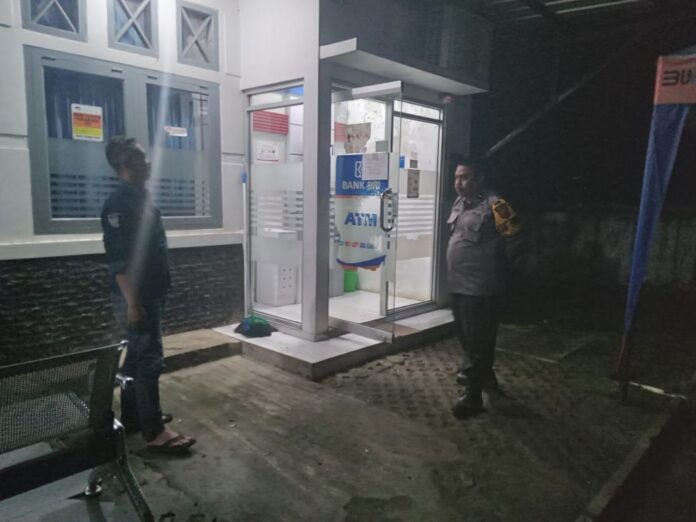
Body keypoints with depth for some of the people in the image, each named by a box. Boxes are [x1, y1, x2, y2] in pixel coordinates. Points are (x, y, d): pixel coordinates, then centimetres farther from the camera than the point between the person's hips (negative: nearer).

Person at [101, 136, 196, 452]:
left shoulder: (139, 197, 14)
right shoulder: (120, 202, -17)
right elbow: (118, 259, -22)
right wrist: (132, 302, -24)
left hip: (149, 293, 10)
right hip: (135, 296, -10)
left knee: (137, 357, 17)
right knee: (148, 360, -5)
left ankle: (132, 418, 30)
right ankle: (154, 432, 4)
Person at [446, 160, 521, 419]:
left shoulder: (493, 204, -15)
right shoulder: (459, 203, 11)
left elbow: (514, 234, -14)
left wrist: (495, 258, -8)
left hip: (480, 286, -9)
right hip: (458, 283, 9)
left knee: (478, 339, -1)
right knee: (465, 335, 22)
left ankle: (472, 395, 8)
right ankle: (484, 374, 44)